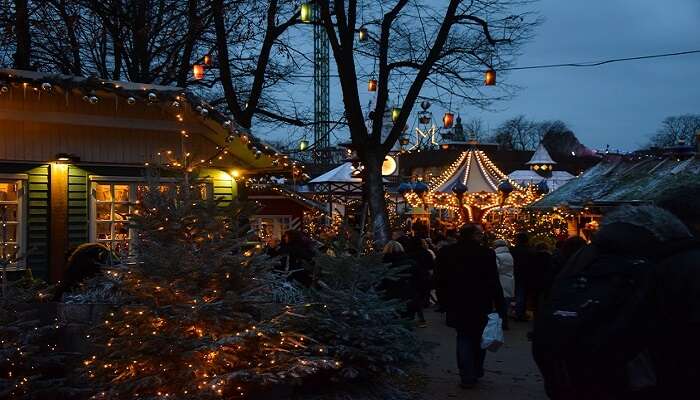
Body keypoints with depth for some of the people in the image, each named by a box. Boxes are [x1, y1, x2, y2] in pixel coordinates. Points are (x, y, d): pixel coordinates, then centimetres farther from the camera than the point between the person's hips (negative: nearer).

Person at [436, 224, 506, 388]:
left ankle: (467, 377, 5)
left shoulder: (446, 252, -5)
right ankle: (477, 372, 28)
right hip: (481, 306, -2)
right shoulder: (486, 253, -17)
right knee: (479, 338, 17)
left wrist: (445, 302, 14)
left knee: (464, 338, 10)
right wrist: (500, 307, -9)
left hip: (458, 305, 2)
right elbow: (494, 283, -15)